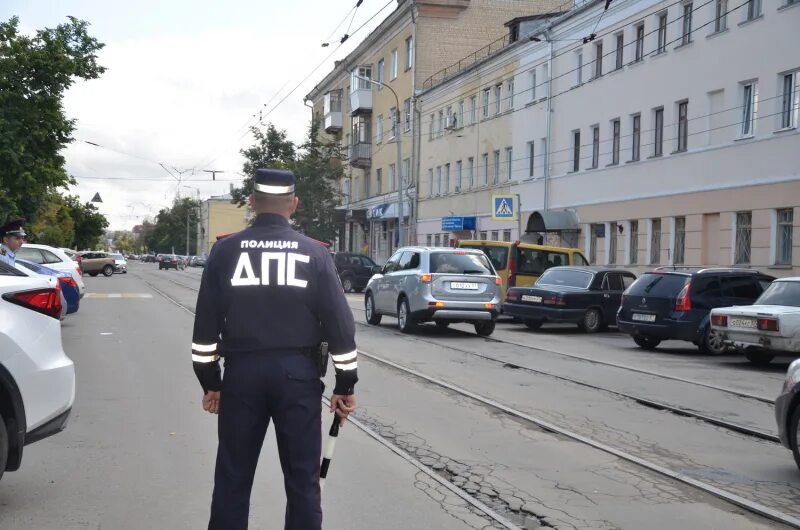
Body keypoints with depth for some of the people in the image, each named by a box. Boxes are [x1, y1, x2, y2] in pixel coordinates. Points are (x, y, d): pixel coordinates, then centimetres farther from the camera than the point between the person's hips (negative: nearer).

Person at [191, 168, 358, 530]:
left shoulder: (225, 251, 1)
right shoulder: (314, 253, -1)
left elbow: (206, 324, 2)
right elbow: (339, 324, -2)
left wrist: (210, 381, 11)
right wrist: (346, 384, 6)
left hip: (242, 372, 1)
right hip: (298, 374, 0)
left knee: (233, 476, 10)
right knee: (302, 477, 7)